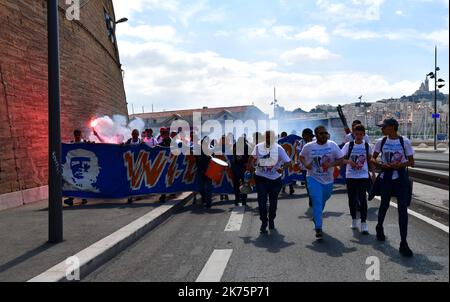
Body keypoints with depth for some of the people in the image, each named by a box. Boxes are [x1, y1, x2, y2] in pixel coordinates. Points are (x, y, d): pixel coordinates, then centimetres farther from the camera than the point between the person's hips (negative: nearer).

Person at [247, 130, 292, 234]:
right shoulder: (258, 147, -5)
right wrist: (250, 165, -8)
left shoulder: (279, 149, -10)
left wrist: (282, 168, -32)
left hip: (275, 179, 0)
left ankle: (271, 220, 34)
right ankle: (264, 222, 4)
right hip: (261, 178, 0)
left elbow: (288, 161, -12)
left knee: (273, 201, 13)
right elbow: (253, 157, 12)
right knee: (262, 201, -7)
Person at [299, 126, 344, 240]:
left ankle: (316, 217, 49)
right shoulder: (308, 146, -5)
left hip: (328, 179, 3)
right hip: (313, 179, -3)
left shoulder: (332, 145, -4)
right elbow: (301, 156, 12)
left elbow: (341, 160, -3)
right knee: (317, 203, -13)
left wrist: (330, 164, -21)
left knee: (323, 201, 21)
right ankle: (318, 228, -8)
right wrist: (305, 164, -10)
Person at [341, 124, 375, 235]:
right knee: (352, 198, 8)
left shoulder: (367, 145, 2)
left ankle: (364, 222, -1)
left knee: (362, 198, -7)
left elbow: (370, 160, 13)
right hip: (350, 176, 0)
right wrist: (348, 161, -23)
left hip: (363, 176, 0)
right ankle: (354, 220, 25)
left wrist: (373, 172, 11)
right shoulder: (348, 145, -2)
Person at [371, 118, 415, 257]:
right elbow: (373, 159, 9)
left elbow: (411, 162, 0)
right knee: (384, 205, 15)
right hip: (386, 178, 2)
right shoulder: (381, 142, 1)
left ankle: (403, 243, -2)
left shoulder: (404, 141, -5)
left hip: (401, 179, -2)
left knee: (403, 209, -6)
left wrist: (400, 164, -20)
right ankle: (379, 228, 44)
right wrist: (380, 164, -12)